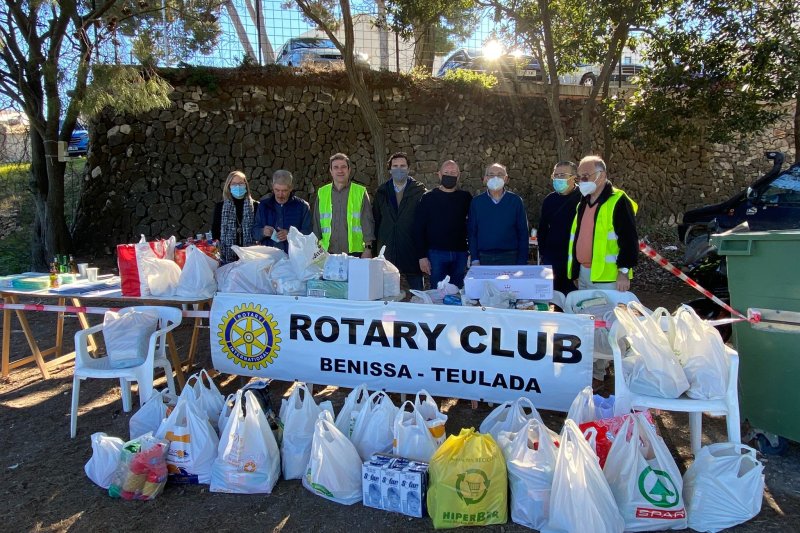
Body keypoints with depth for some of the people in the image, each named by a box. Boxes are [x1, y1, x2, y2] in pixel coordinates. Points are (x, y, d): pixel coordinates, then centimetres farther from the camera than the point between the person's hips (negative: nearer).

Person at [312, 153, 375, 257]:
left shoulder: (360, 192, 4)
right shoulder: (322, 193, 10)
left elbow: (367, 222, 3)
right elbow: (316, 223, 13)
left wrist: (368, 248, -4)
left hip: (354, 252, -1)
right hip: (328, 253, 2)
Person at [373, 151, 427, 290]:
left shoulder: (420, 191, 0)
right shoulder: (381, 192, 9)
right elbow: (375, 220, 10)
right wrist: (375, 247, 5)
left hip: (412, 251, -2)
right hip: (387, 252, 2)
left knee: (417, 292, 4)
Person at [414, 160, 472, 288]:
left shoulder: (466, 198, 6)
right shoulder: (428, 198, 2)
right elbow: (419, 228, -1)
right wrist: (422, 256, -7)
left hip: (460, 254, 2)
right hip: (436, 253, -2)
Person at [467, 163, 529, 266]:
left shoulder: (516, 201, 3)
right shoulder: (476, 202, 5)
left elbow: (523, 233, 3)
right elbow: (472, 232, 4)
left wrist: (522, 261, -3)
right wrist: (475, 259, -3)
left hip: (509, 257, 0)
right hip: (483, 258, 1)